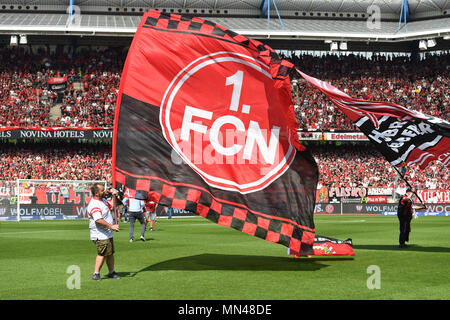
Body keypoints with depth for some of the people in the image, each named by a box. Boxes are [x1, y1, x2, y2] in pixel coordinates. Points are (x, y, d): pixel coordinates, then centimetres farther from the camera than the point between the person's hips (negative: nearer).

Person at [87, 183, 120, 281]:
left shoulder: (103, 200, 11)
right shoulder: (94, 204, -23)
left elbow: (111, 206, 31)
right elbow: (98, 220, -34)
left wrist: (114, 196, 16)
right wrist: (111, 226, -32)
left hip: (107, 234, 10)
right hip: (100, 235, -10)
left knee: (110, 253, 16)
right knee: (102, 253, -11)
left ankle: (111, 272, 28)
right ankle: (96, 274, -6)